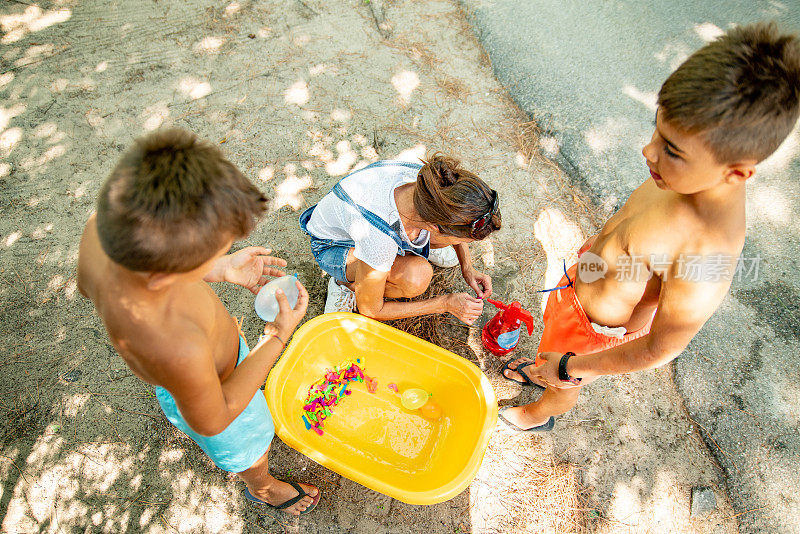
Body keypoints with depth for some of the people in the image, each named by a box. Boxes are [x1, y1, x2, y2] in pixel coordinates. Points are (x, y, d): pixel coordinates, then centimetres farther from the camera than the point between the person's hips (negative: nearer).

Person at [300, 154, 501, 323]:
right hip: (334, 245, -5)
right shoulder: (380, 239, -44)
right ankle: (347, 284, -6)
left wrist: (468, 269, -10)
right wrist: (445, 303, -24)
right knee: (416, 277, -35)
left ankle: (416, 244, 14)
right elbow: (370, 311, -25)